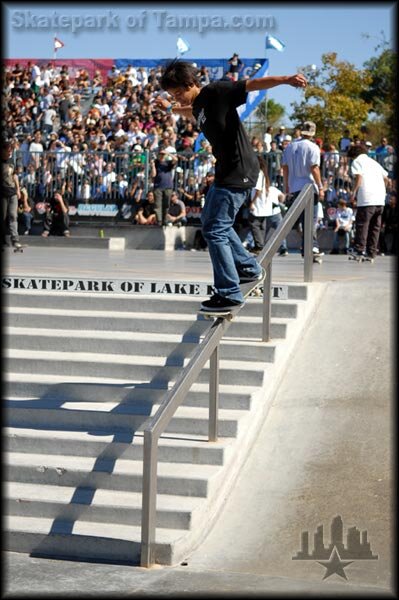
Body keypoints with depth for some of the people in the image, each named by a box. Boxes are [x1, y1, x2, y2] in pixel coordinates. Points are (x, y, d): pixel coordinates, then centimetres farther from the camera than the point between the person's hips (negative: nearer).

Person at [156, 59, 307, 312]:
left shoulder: (216, 92, -13)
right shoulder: (199, 104, 13)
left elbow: (253, 84, -23)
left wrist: (286, 79, -37)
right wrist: (170, 109, 56)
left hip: (239, 173, -10)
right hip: (226, 171, 10)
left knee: (214, 230, -10)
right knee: (211, 221, 24)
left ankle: (230, 294, -6)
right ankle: (250, 268, 33)